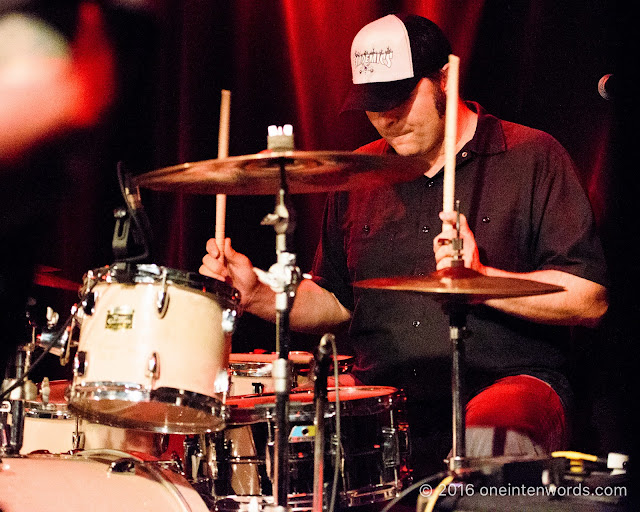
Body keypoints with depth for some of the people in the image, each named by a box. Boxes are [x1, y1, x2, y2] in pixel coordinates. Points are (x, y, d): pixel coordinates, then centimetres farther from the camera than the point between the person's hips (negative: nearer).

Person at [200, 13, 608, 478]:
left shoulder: (530, 158, 0)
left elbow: (590, 299, -7)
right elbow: (336, 300, 25)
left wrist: (481, 278, -19)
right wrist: (258, 295, 7)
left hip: (508, 383, -5)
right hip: (382, 401, 5)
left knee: (483, 440, -40)